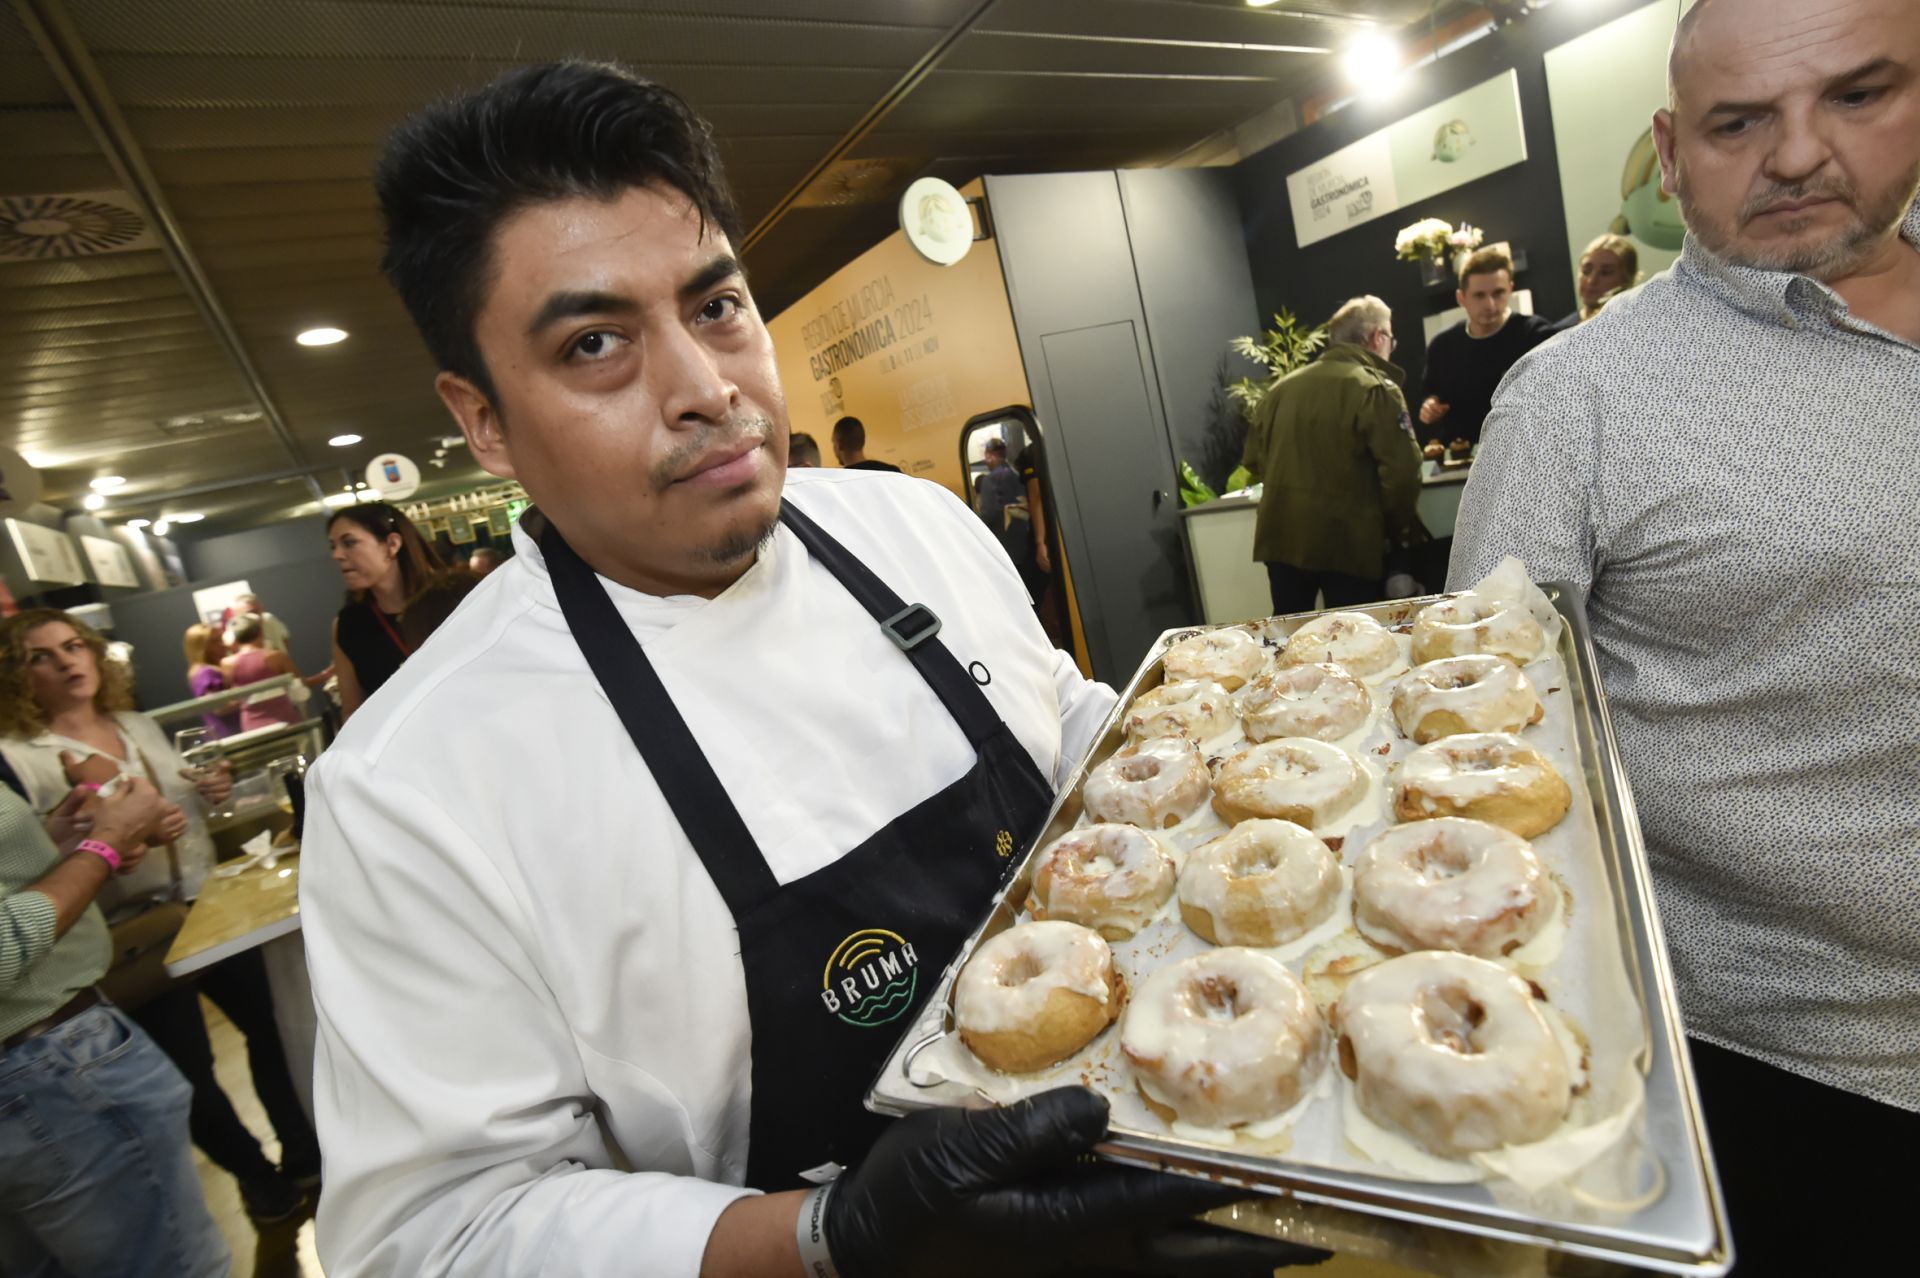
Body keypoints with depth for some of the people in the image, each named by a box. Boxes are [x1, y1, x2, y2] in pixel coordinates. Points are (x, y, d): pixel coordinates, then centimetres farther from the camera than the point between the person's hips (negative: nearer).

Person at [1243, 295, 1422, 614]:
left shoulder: (1281, 387, 10)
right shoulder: (1376, 389, -7)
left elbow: (1254, 459, 16)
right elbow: (1402, 472, -12)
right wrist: (1397, 528, 5)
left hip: (1281, 537, 5)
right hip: (1347, 541, -5)